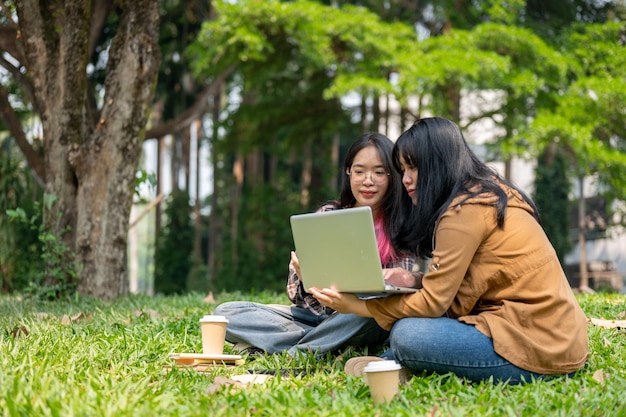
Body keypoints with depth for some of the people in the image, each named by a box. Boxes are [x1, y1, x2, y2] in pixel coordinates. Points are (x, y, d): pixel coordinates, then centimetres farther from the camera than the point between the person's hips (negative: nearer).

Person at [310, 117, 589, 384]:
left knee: (406, 335, -16)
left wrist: (354, 306, -8)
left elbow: (433, 303, -13)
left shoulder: (464, 210, -14)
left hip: (538, 347, -10)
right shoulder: (490, 192, 15)